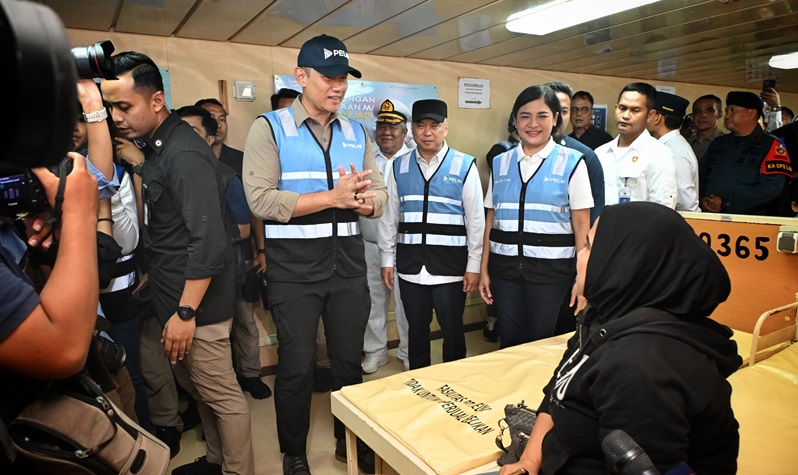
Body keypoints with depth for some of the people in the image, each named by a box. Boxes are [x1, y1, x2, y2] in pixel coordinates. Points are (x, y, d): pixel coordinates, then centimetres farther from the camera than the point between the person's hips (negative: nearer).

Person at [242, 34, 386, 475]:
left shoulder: (357, 133, 9)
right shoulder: (269, 128, -5)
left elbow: (379, 197, 6)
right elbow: (260, 199, -17)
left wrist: (363, 199, -18)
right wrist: (332, 197, -20)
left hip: (348, 265, 4)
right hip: (294, 269, -4)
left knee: (349, 360, 16)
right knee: (296, 366, 7)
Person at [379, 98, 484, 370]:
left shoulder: (464, 166, -3)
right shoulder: (399, 167, 7)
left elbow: (476, 220, -2)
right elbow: (390, 217, 10)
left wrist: (474, 265, -4)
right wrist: (387, 259, 9)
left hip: (450, 265, -3)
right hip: (410, 265, 3)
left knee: (452, 329, 8)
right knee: (416, 329, 15)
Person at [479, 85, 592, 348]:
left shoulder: (572, 162, -1)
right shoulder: (500, 162, 8)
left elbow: (581, 224, -3)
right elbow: (491, 220, 9)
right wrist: (484, 269, 7)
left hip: (551, 267, -3)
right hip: (505, 265, 3)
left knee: (541, 344, 7)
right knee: (509, 343, 11)